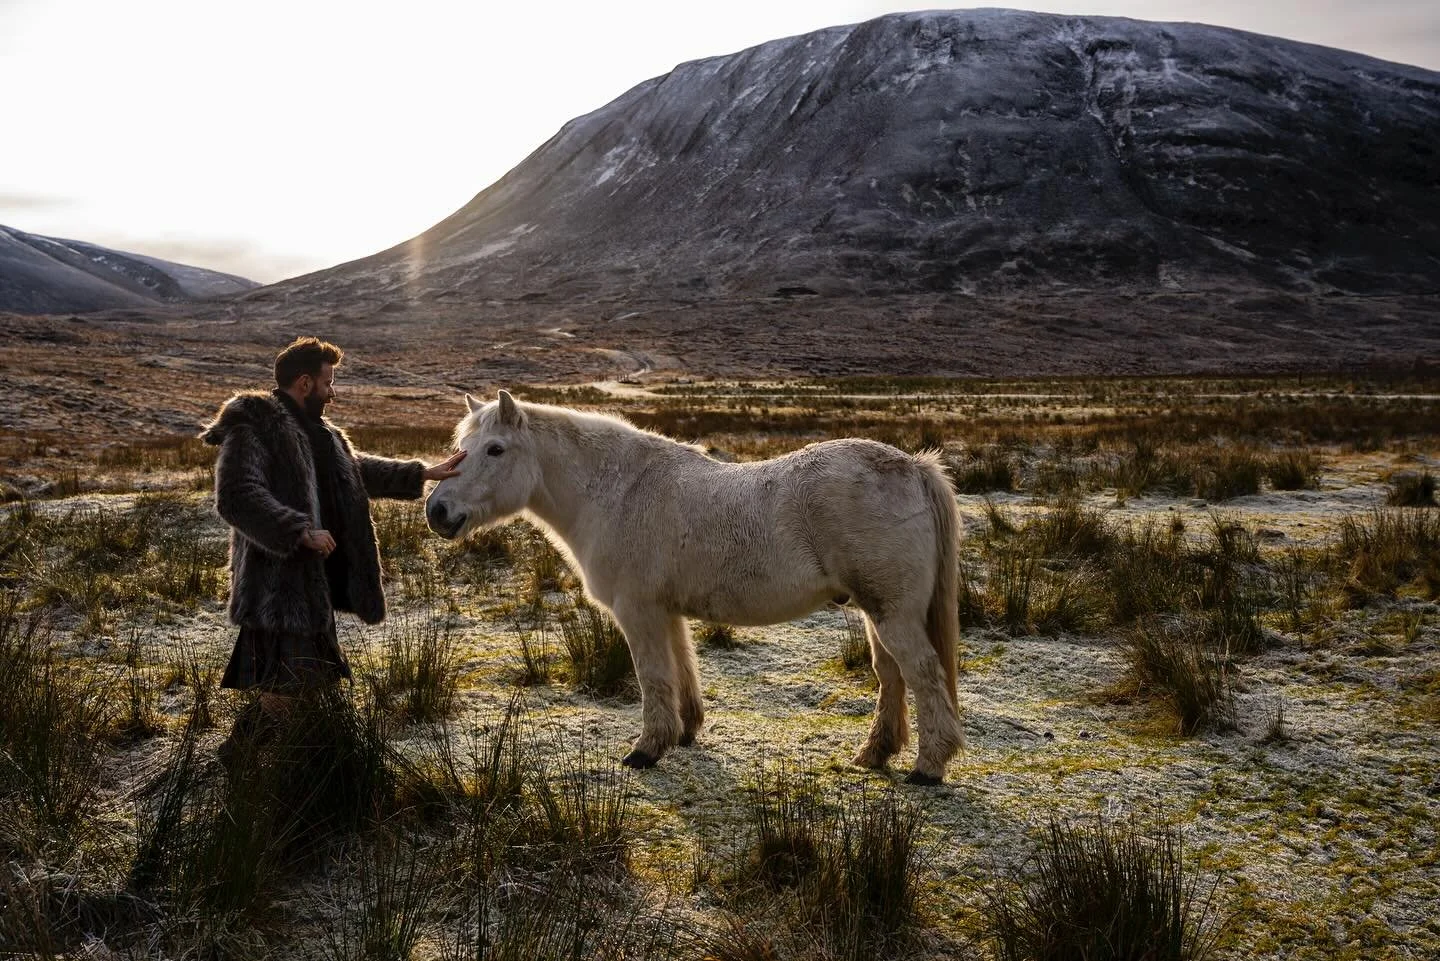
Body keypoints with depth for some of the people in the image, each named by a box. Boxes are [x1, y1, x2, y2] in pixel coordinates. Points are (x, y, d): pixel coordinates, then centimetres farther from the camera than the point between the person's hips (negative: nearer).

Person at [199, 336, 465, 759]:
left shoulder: (314, 431, 16)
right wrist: (301, 531, -30)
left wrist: (422, 474, 27)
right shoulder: (251, 430, -14)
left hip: (311, 583, 10)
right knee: (285, 691, -11)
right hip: (277, 586, -10)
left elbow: (357, 469, 29)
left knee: (318, 681, 16)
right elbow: (236, 498, -27)